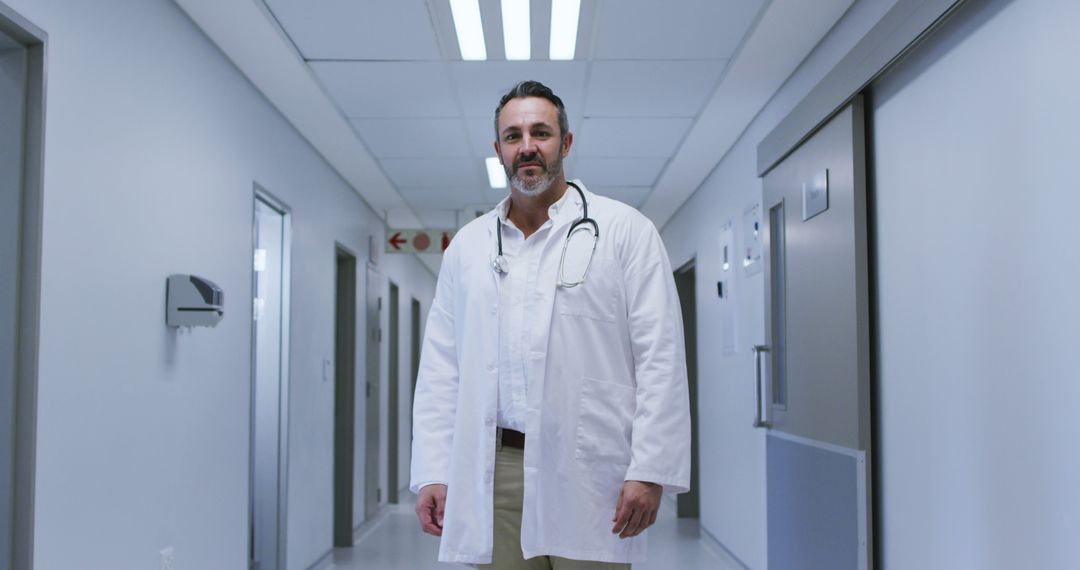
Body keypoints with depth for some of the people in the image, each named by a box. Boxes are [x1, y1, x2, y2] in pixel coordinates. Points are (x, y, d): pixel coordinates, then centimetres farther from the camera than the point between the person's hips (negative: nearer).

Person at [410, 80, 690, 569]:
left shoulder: (623, 230, 3)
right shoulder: (467, 246, 14)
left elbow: (660, 358, -3)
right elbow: (441, 368, 11)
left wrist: (649, 470, -10)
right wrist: (432, 472, 4)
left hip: (588, 473, -3)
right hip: (493, 473, 3)